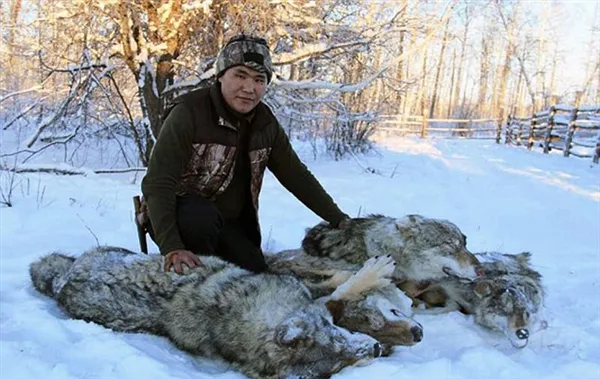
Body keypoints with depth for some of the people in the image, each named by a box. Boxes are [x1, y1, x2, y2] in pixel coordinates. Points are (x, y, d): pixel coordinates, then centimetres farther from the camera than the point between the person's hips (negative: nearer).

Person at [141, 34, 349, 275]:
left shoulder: (265, 123, -1)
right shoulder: (189, 112, -20)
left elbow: (296, 176, 5)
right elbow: (158, 183, -26)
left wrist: (339, 219, 1)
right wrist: (171, 247, -37)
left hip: (231, 225, 5)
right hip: (179, 219, -5)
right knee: (201, 217, -36)